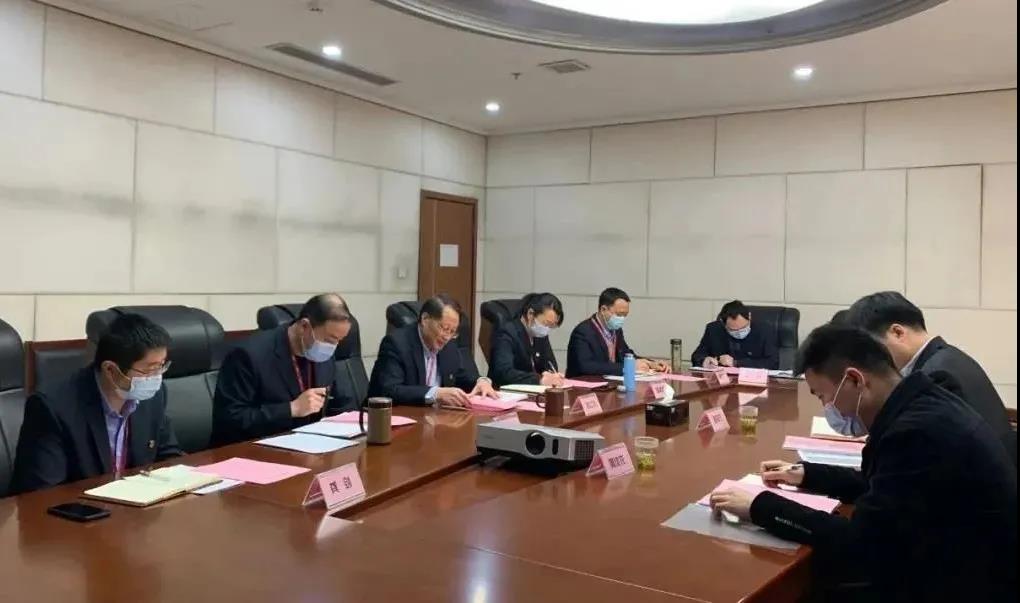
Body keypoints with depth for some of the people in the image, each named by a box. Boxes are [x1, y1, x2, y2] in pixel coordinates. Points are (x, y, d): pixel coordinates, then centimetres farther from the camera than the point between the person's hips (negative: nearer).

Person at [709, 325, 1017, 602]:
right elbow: (881, 485, 19)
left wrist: (761, 506, -19)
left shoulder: (920, 430, -28)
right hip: (950, 568, 8)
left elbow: (859, 543, -25)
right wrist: (805, 474, 15)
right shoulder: (920, 407, 1)